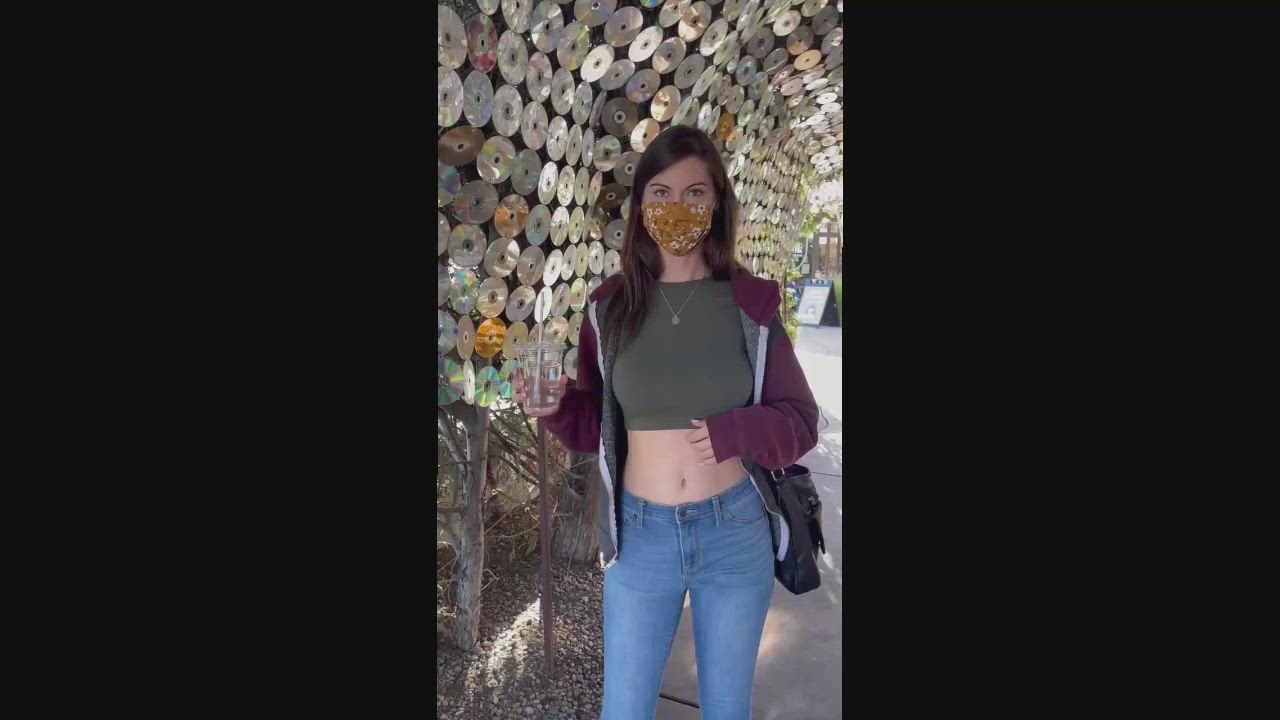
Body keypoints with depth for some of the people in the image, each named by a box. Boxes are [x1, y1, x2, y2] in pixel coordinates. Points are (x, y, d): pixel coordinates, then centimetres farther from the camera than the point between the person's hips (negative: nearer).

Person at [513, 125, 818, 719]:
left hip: (736, 530, 0)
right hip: (641, 532, 1)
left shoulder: (751, 303, -7)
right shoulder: (611, 305, -4)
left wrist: (734, 431, -20)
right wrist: (554, 407, -16)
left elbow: (800, 418, -3)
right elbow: (595, 422, 4)